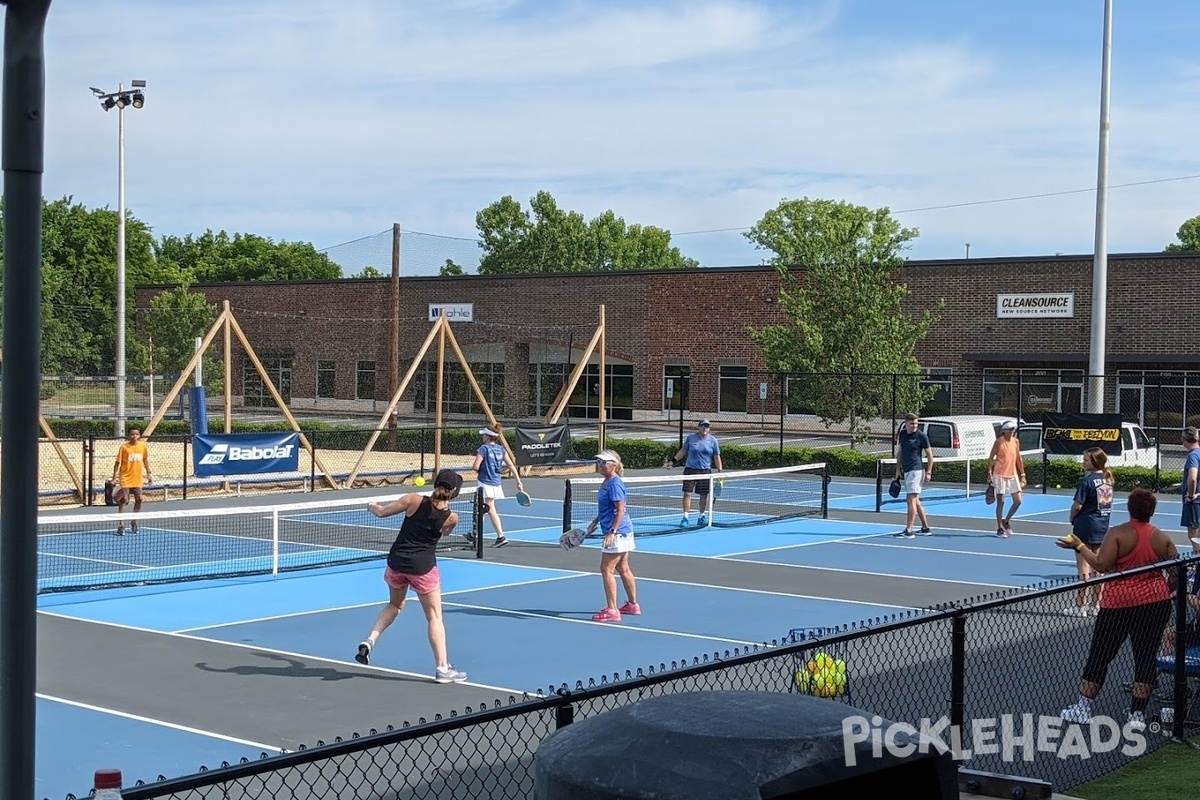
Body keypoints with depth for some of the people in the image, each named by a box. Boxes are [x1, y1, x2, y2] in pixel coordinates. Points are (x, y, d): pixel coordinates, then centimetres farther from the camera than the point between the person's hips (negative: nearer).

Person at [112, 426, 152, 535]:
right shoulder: (124, 447, -10)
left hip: (138, 478, 4)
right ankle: (121, 525, -4)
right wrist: (114, 477, -10)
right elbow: (118, 463, -7)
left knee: (139, 499, 8)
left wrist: (148, 474, 10)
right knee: (124, 500, -7)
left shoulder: (143, 446, 0)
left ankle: (134, 522, 27)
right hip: (126, 478, -4)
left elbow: (145, 460, 12)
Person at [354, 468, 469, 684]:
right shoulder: (451, 518, -9)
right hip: (423, 567, -3)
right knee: (434, 617, 8)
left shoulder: (414, 501, -10)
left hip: (396, 561, 3)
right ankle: (442, 668, 7)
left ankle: (370, 640, 13)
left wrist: (372, 505, 20)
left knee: (395, 605, 29)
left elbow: (381, 512, 0)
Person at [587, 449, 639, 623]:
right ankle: (633, 605, 27)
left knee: (606, 569, -8)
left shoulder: (615, 484, -18)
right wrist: (595, 522, 21)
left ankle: (612, 610, -6)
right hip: (622, 532, 10)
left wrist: (612, 532, -26)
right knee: (623, 569, 17)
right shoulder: (606, 483, 12)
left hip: (617, 532, -10)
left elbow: (620, 510, -23)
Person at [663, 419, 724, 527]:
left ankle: (702, 517, 20)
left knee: (703, 495, 6)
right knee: (687, 493, -7)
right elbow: (683, 451, 12)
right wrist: (672, 461, 8)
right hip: (690, 470, -1)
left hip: (705, 471, 1)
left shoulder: (713, 441, 2)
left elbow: (717, 457, 5)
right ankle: (686, 518, -3)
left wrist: (720, 471, -1)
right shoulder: (691, 437, 2)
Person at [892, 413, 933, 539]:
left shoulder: (921, 436, -7)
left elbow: (929, 454, -4)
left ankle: (909, 531, -14)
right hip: (906, 472, 8)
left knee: (911, 500, -12)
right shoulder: (902, 434, 10)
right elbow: (899, 452, 20)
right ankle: (926, 528, 24)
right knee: (915, 501, 14)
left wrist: (928, 472, -10)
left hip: (916, 471, -8)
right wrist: (898, 469, 14)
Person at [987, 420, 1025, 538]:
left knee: (1018, 501, 3)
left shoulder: (1016, 441, 6)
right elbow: (991, 458, -6)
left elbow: (1018, 458, 14)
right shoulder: (999, 441, -8)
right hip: (1000, 475, -5)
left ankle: (1006, 521, 23)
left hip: (1012, 475, 5)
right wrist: (989, 474, -11)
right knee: (1001, 502, -1)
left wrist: (1022, 474, 11)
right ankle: (1000, 528, 8)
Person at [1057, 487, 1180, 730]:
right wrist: (1166, 592, 21)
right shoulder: (1163, 539, 1)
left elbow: (1101, 566, -16)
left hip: (1119, 604, -3)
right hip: (1155, 603, 3)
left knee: (1099, 655, 7)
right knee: (1146, 657, 8)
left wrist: (1079, 546, -6)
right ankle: (1138, 714, 9)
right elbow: (1175, 575, 3)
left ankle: (1083, 708, 14)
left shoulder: (1117, 534, -11)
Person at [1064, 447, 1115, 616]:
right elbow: (1108, 502, 12)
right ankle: (1096, 605, 17)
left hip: (1086, 526, -7)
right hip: (1103, 526, 7)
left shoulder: (1087, 481, -16)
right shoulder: (1109, 480, 6)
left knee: (1084, 567, -1)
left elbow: (1077, 505, -14)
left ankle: (1080, 606, 2)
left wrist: (1072, 519, 0)